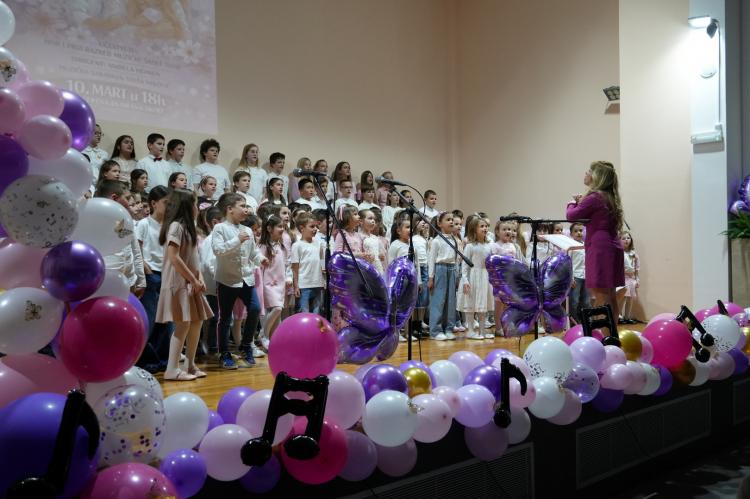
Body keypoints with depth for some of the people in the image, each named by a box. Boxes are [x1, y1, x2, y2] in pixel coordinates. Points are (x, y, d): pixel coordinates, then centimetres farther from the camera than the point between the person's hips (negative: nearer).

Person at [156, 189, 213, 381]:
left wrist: (199, 278, 1)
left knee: (197, 321, 8)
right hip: (178, 282, -9)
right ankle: (172, 369, -7)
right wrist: (194, 280, -16)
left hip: (190, 283, 9)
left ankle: (190, 364, 16)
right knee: (183, 323, -11)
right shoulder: (176, 226, -11)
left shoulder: (188, 227, 17)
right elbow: (174, 257, -19)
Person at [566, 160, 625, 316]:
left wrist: (573, 203, 9)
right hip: (613, 246, 9)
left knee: (600, 296, -8)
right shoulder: (610, 197, 15)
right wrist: (582, 202, 9)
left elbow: (571, 216, -11)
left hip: (600, 248, -9)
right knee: (610, 295, 13)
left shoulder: (594, 197, -13)